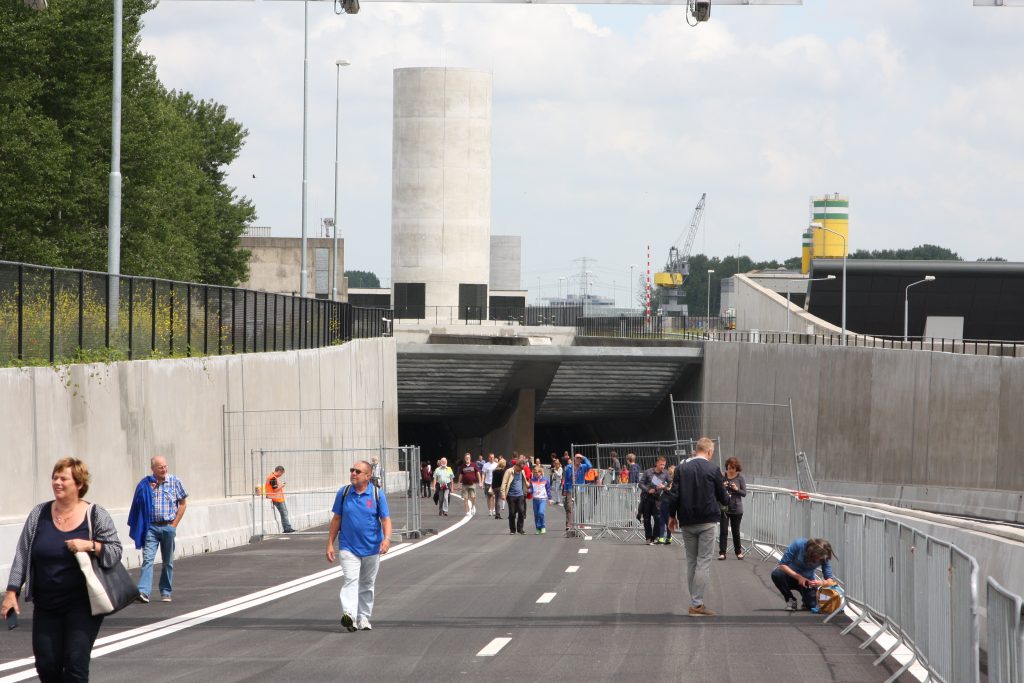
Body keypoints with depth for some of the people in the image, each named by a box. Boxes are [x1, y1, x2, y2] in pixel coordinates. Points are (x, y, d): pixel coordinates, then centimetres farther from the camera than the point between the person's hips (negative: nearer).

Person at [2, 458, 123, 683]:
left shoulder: (96, 516, -2)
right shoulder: (39, 514, 5)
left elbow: (115, 552, -2)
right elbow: (22, 555, 6)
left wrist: (90, 545, -20)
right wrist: (12, 592, 0)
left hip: (82, 605, -3)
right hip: (46, 606, 3)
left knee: (75, 664, -9)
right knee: (47, 665, 2)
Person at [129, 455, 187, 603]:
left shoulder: (175, 482, 2)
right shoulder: (146, 484, 2)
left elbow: (182, 504, 7)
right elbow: (139, 504, 6)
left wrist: (174, 524, 0)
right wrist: (148, 489, -9)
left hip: (168, 527, 1)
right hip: (151, 527, -1)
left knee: (168, 562, 7)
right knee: (148, 559, -13)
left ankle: (166, 592, 17)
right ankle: (143, 592, -22)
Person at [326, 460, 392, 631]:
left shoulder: (377, 494, -2)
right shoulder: (344, 493, 2)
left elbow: (386, 519, -5)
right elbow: (336, 519, 9)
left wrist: (387, 538, -23)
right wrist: (330, 544, 7)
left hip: (371, 548, 1)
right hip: (348, 547, -1)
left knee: (367, 585, 12)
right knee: (350, 579, -18)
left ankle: (363, 618, 23)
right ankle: (349, 615, -31)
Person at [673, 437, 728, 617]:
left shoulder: (681, 469, 2)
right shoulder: (713, 470, -6)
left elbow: (674, 494, 1)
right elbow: (723, 497, 1)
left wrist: (673, 516, 12)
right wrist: (724, 502, 24)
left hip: (686, 522, 4)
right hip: (707, 521, -4)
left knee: (691, 561, 13)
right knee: (703, 562, -2)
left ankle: (695, 601, 15)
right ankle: (697, 604, -8)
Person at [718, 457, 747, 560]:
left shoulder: (740, 478, -2)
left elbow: (744, 493, -1)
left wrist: (736, 489, -18)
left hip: (736, 508, 0)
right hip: (724, 508, 0)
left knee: (736, 531, 10)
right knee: (723, 530, -5)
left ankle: (738, 552, 24)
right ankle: (722, 552, -2)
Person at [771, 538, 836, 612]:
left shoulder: (824, 557, -21)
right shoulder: (798, 545, -28)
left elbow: (830, 580, -20)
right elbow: (782, 565, -23)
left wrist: (821, 583, -44)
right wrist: (799, 577, -35)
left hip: (807, 580, 1)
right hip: (791, 575, -1)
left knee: (812, 605, -18)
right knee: (776, 574, -33)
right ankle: (790, 600, -8)